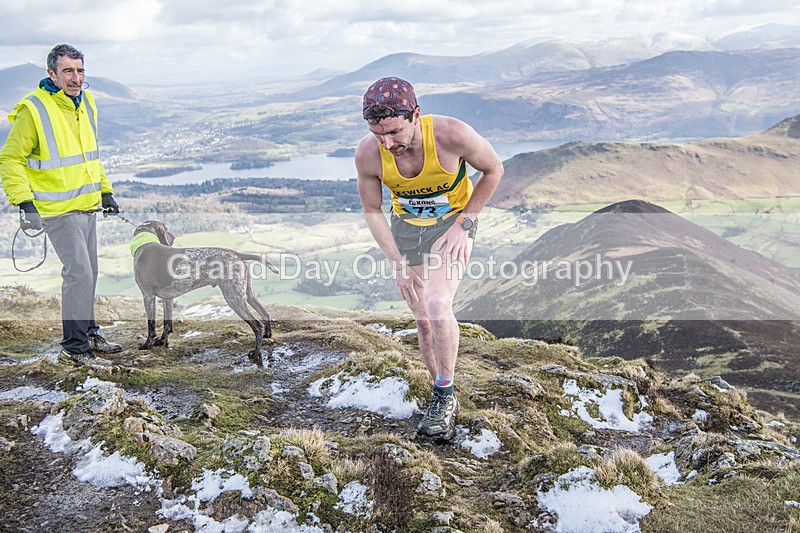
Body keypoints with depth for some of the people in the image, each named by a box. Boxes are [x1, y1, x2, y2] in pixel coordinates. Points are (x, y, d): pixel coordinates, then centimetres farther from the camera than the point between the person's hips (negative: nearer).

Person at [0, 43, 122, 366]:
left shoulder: (86, 104, 8)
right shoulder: (34, 110, -16)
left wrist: (105, 191, 20)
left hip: (87, 206, 8)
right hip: (59, 209, -8)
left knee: (88, 272, 16)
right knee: (79, 273, -9)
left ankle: (87, 333, 31)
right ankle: (73, 348, 2)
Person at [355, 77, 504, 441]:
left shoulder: (452, 135, -31)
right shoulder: (368, 153, -23)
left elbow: (493, 170, -10)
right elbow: (371, 211, -5)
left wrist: (466, 222, -14)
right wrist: (397, 261, -11)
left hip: (453, 223, -3)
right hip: (405, 226, 3)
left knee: (437, 307, -23)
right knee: (423, 322, 7)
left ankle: (445, 394, -2)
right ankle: (442, 400, 26)